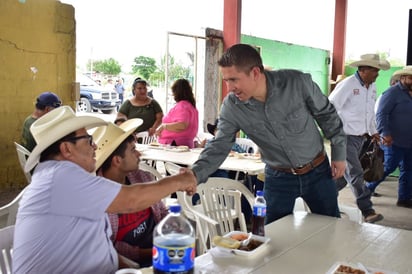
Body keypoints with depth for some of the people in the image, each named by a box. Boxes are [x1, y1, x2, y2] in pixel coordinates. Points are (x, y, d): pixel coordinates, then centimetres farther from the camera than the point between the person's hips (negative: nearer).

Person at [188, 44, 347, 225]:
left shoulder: (298, 82, -22)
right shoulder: (231, 106, -17)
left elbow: (327, 115, -7)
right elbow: (219, 146, -15)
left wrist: (339, 154, -2)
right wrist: (195, 174, -32)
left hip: (317, 170, 0)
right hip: (278, 177, 1)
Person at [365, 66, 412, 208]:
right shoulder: (393, 92, -11)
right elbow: (381, 114, -17)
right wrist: (385, 133, -27)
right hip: (395, 141, -8)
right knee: (388, 167, -4)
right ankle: (367, 190, 11)